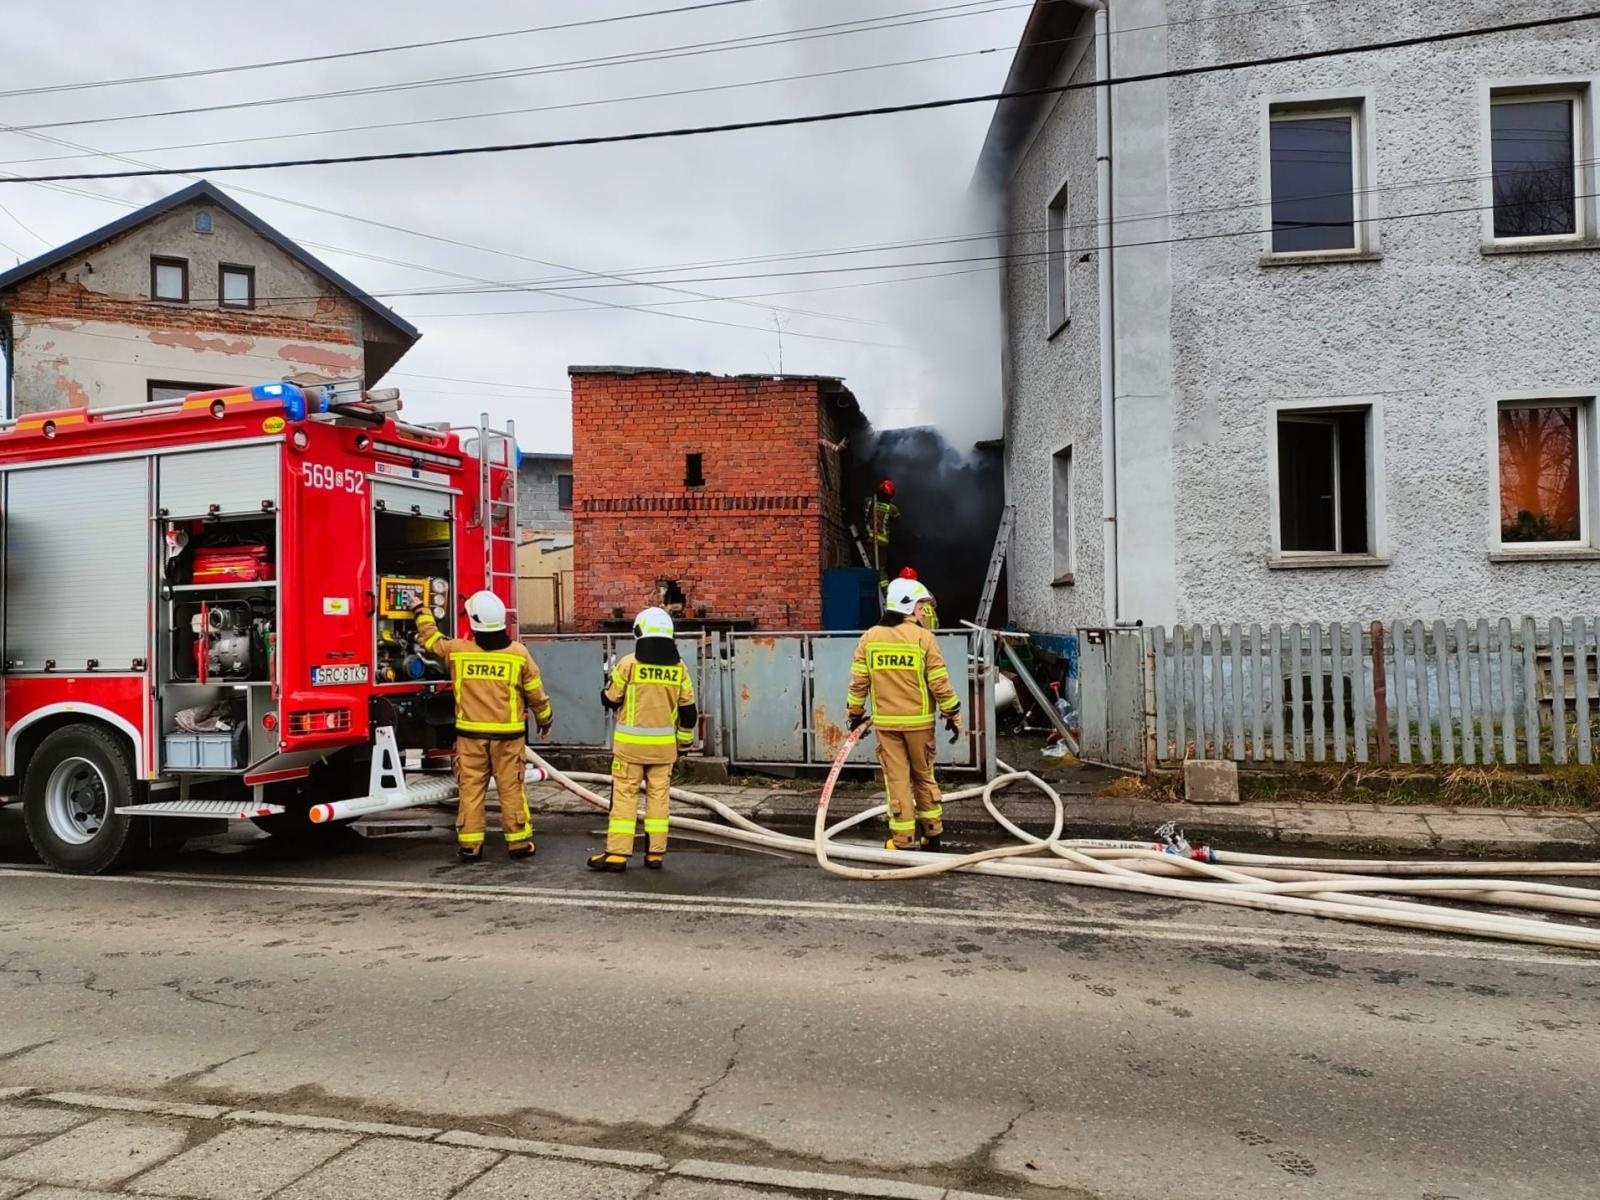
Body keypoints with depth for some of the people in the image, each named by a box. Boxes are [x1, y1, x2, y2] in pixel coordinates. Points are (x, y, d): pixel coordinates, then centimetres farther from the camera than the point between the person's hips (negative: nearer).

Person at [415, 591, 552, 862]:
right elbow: (536, 693, 2)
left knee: (471, 789, 8)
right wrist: (545, 719, 19)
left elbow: (431, 639, 15)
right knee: (511, 789, 6)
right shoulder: (519, 653, -6)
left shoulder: (456, 651, -5)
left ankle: (469, 844, 10)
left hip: (470, 734, 1)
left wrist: (420, 611, 32)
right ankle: (519, 842, 11)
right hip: (508, 735, -1)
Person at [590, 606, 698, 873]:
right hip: (663, 744, 3)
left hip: (630, 742, -3)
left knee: (624, 796, 2)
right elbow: (688, 710, 5)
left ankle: (617, 853, 2)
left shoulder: (629, 663, -9)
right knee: (658, 796, 9)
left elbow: (610, 700, -1)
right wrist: (685, 739, 18)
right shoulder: (678, 667, 1)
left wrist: (610, 684, 21)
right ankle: (655, 853, 12)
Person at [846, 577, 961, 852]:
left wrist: (856, 714, 13)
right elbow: (939, 683, -7)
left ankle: (903, 839, 6)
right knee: (924, 776, 15)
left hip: (885, 721, 1)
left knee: (897, 779, 5)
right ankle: (933, 833, 24)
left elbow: (858, 682, 2)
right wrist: (953, 716, 3)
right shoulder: (923, 637, -8)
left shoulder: (869, 637, 1)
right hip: (918, 721, -1)